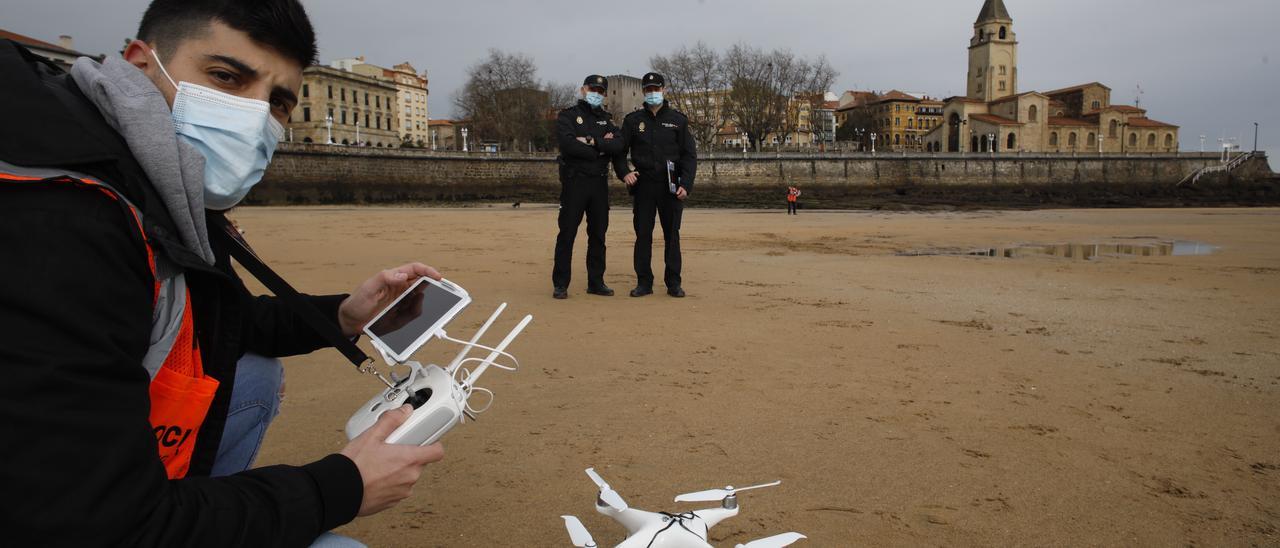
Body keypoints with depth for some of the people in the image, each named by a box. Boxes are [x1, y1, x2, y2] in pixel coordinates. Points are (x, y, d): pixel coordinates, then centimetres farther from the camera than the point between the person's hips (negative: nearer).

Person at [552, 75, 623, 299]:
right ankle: (560, 284, 3)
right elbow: (567, 144, -17)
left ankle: (596, 282, 16)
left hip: (599, 182, 5)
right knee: (567, 234, -3)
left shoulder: (606, 119, 16)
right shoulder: (568, 116, 2)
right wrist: (601, 148, -9)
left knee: (598, 234, 8)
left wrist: (592, 142, -14)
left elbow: (618, 144, -3)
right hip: (574, 181, -5)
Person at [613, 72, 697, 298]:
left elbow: (690, 155, 4)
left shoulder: (677, 119, 7)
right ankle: (644, 282, 10)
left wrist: (685, 185, -7)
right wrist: (624, 172, -8)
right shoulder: (633, 120, 9)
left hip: (671, 186, -1)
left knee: (672, 235, 3)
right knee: (643, 234, 2)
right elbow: (619, 151, 11)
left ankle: (673, 283, 10)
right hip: (643, 185, 1)